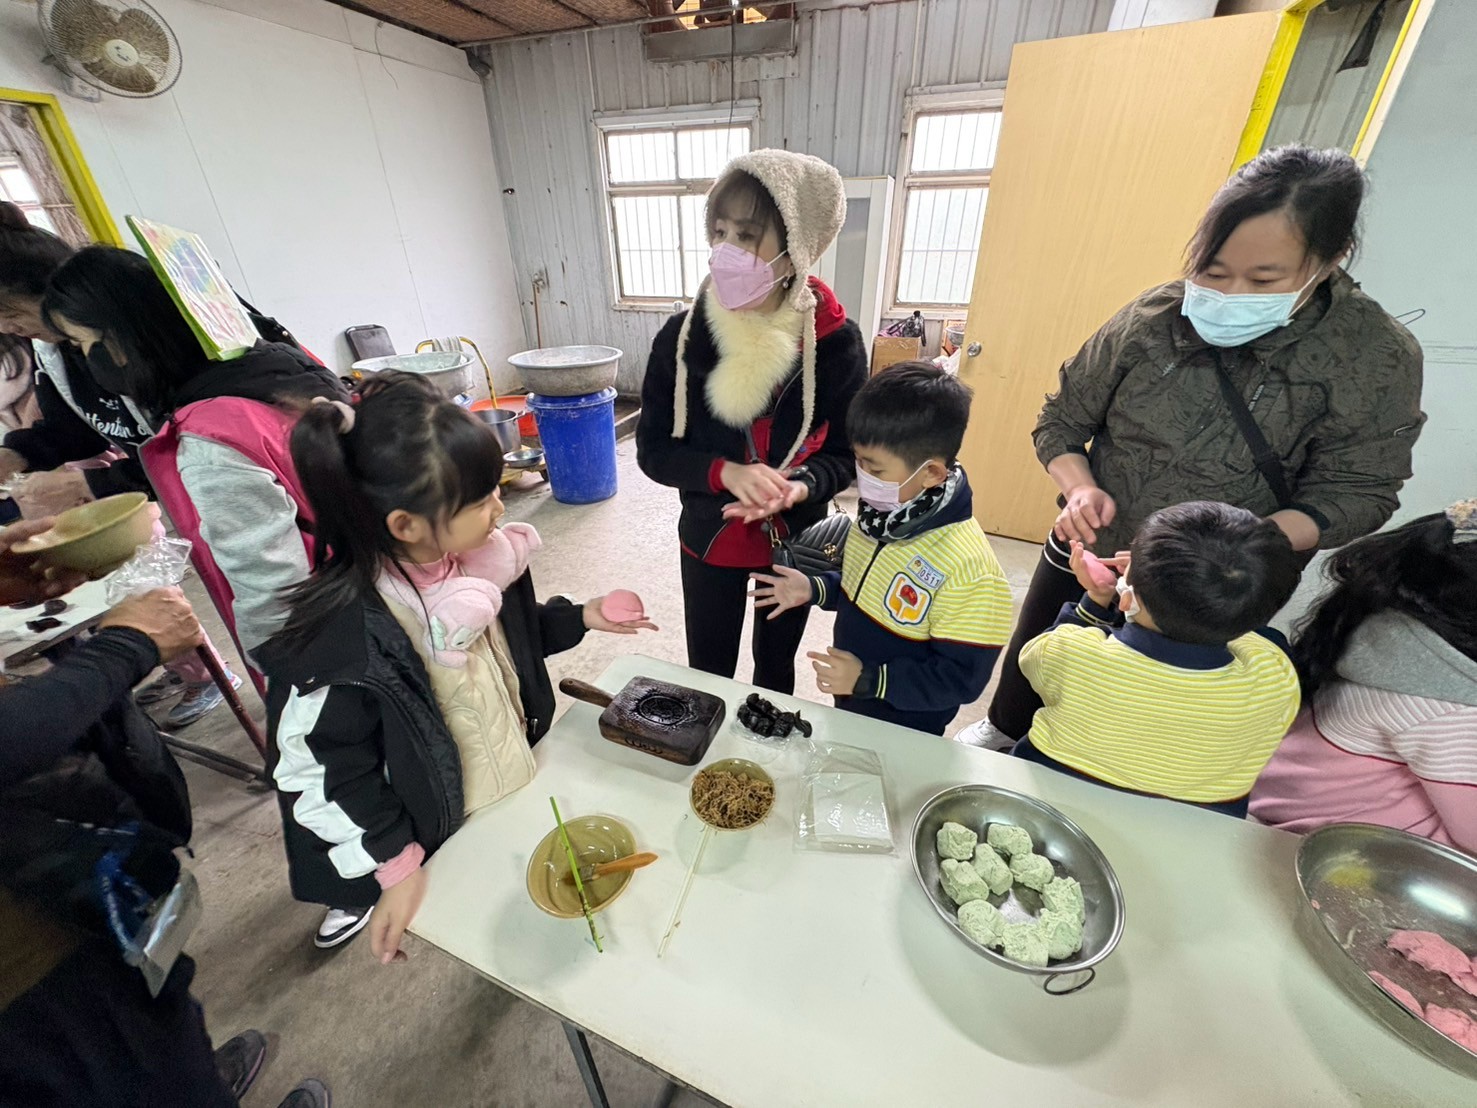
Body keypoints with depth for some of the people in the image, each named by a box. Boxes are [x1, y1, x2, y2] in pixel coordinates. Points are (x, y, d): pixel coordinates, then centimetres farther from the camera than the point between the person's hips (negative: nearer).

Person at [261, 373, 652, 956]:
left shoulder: (474, 557, -14)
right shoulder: (341, 636, -32)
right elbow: (314, 770, -19)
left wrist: (582, 617, -7)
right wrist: (396, 866, -15)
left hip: (516, 774, 5)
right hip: (443, 832, -5)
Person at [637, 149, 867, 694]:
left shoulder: (836, 341, -15)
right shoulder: (681, 336, -15)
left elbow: (847, 453, -7)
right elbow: (653, 450, -11)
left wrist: (800, 486, -29)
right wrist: (726, 472, -29)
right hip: (710, 537, 0)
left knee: (776, 665, 24)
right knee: (707, 676, 17)